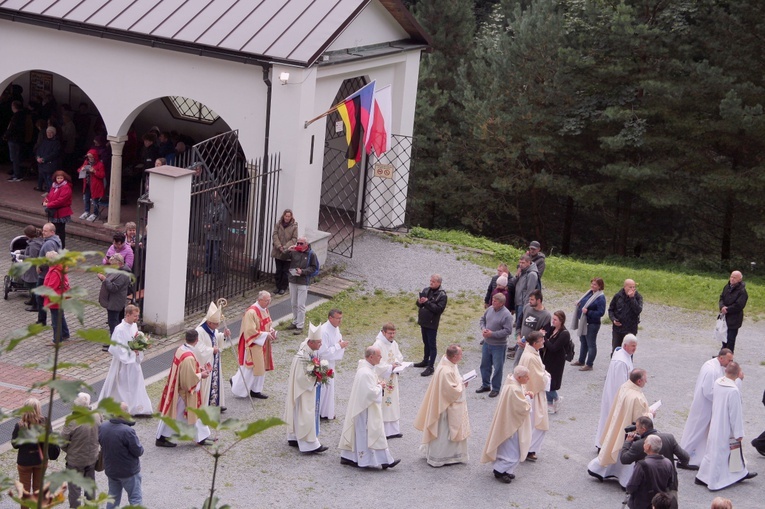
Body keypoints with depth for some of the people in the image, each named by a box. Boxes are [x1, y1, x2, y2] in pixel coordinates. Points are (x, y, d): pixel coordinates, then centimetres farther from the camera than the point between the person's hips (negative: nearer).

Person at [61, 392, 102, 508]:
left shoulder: (72, 422, -29)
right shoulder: (97, 416, -16)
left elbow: (62, 442, -19)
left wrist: (68, 451, 2)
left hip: (75, 460, -5)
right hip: (92, 458, 5)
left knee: (75, 488, 13)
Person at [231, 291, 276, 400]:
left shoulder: (265, 310, 6)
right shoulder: (251, 312, -22)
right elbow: (250, 331, -24)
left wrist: (271, 331, -2)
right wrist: (266, 334, -22)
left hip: (262, 344, 9)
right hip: (253, 345, -9)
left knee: (261, 367, 12)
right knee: (250, 368, -1)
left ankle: (256, 390, 21)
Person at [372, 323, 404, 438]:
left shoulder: (394, 344, 9)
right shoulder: (378, 345, -16)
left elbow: (399, 356, 15)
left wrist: (397, 363, -6)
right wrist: (390, 367, -19)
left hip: (392, 379, 8)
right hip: (382, 379, -8)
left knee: (394, 403, 11)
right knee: (383, 404, -6)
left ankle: (393, 430, 19)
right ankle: (383, 432, 0)